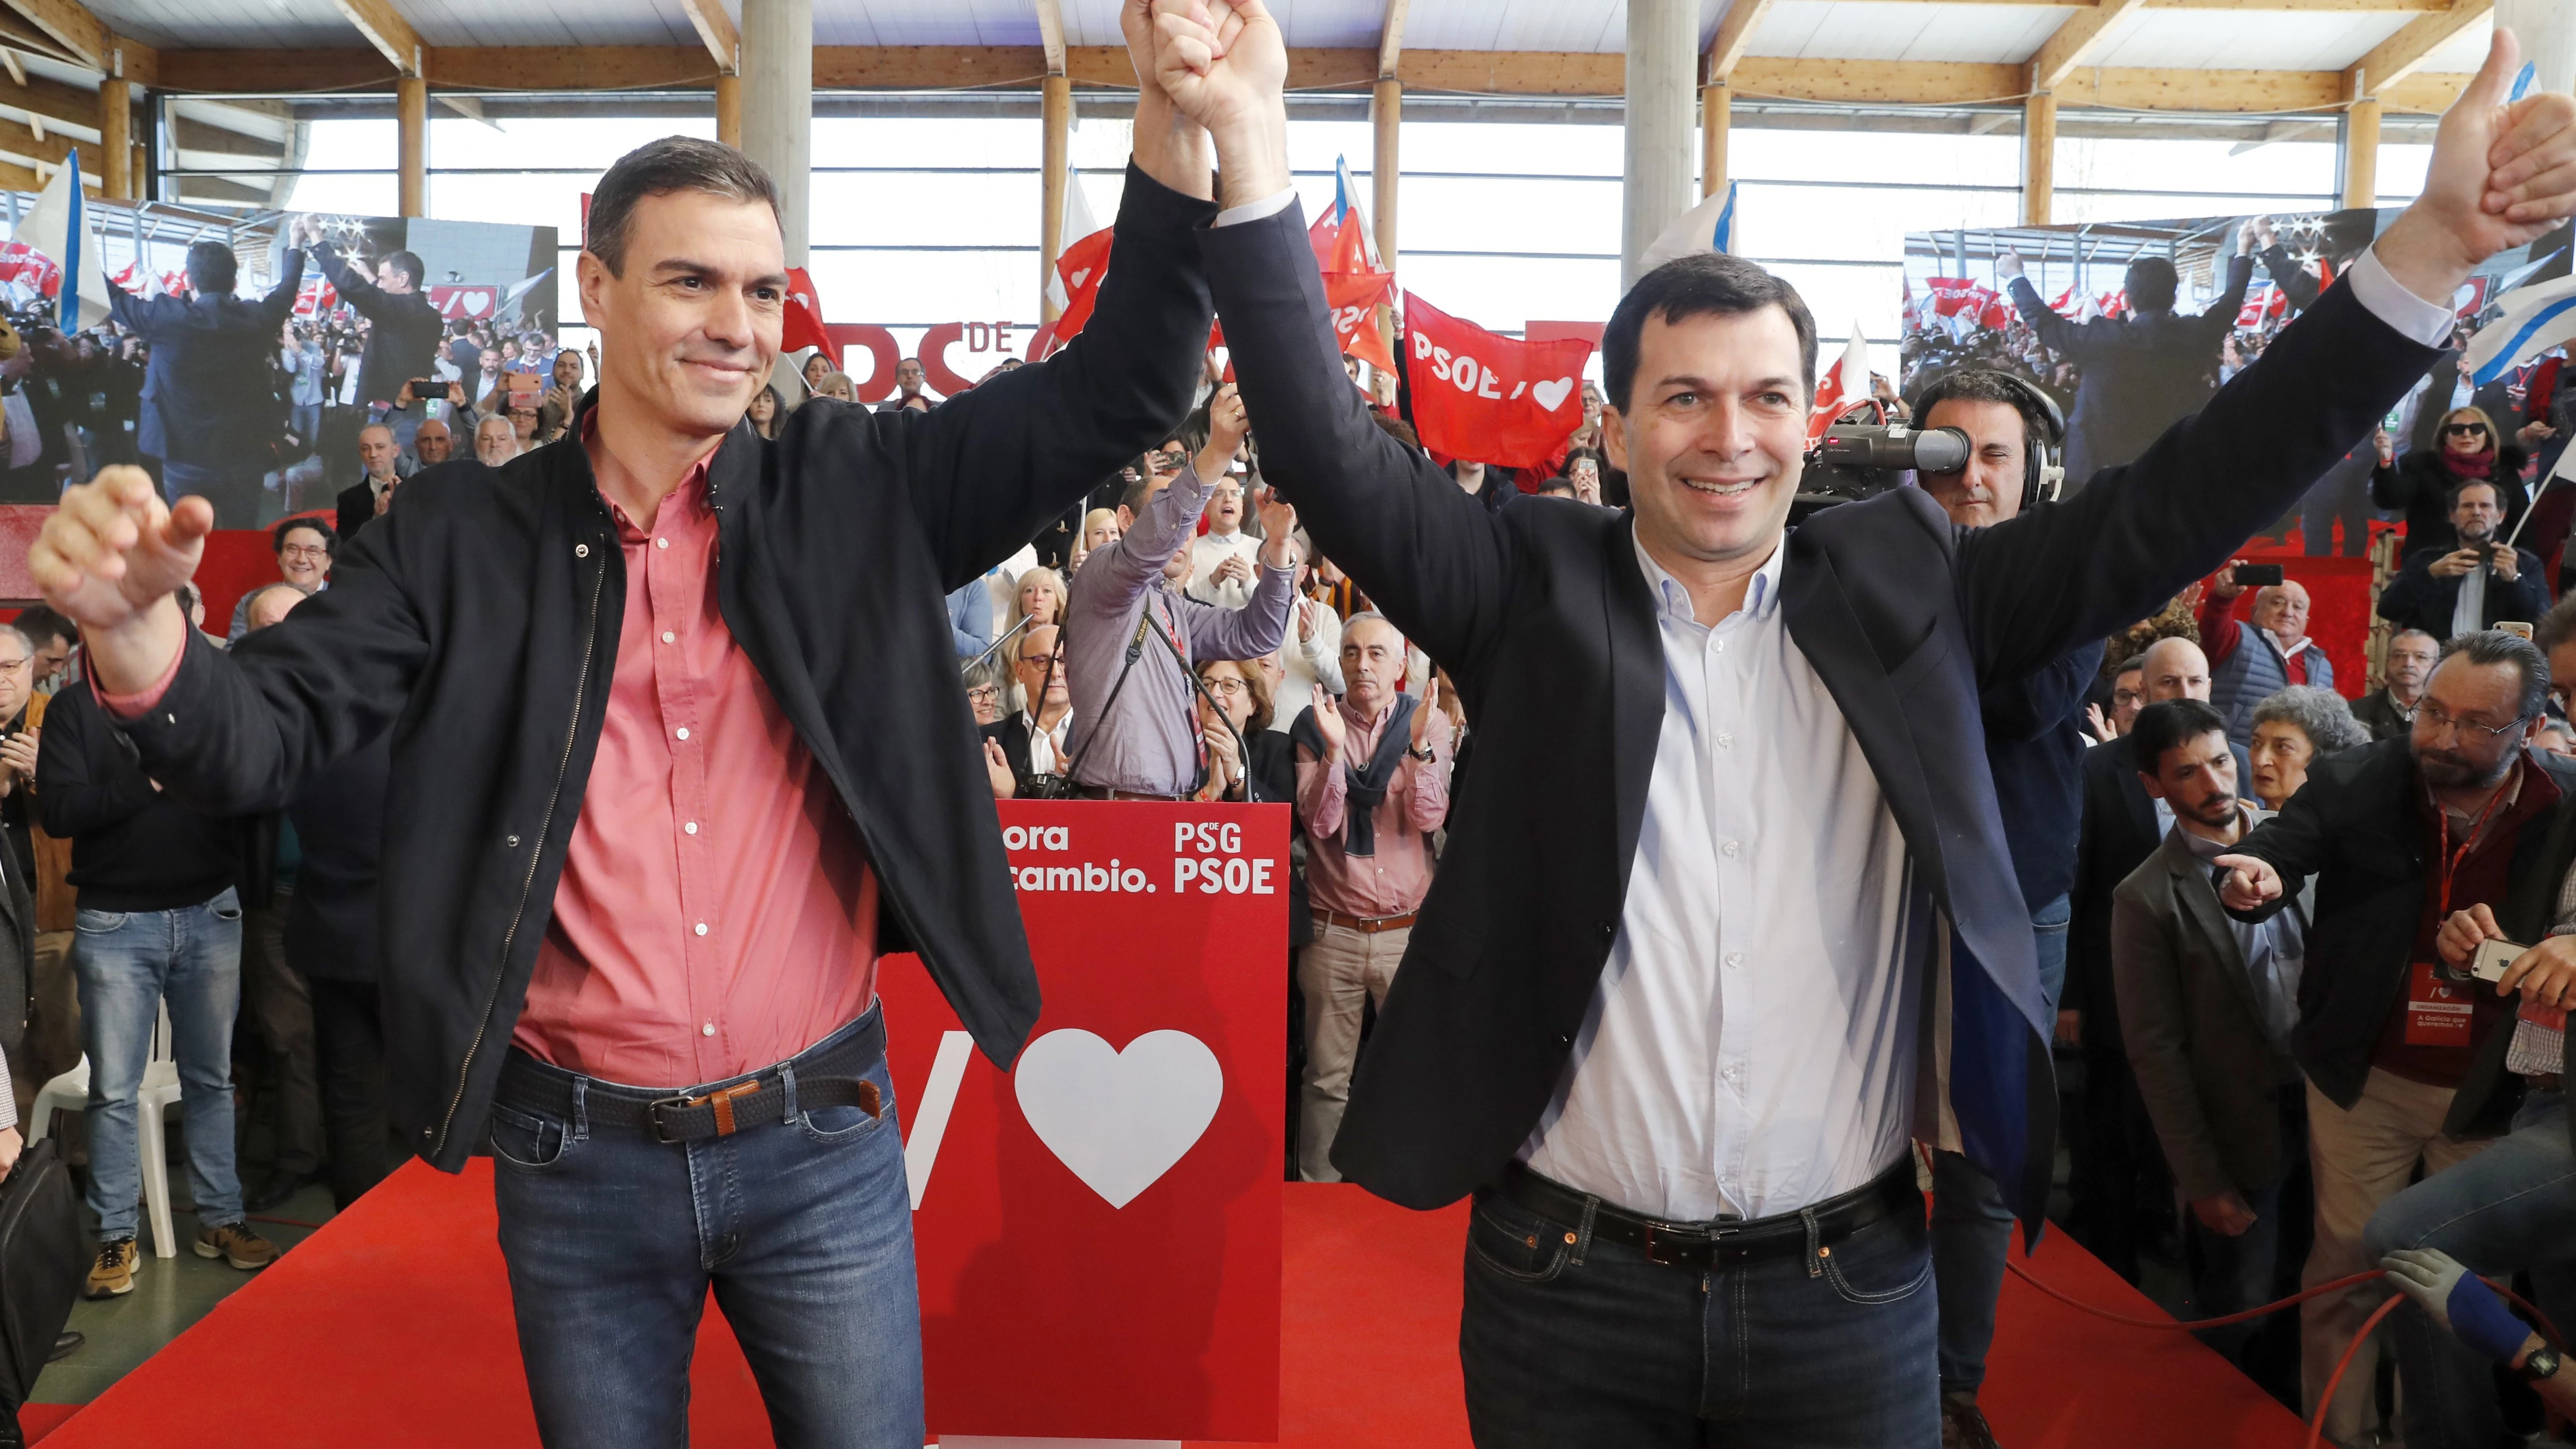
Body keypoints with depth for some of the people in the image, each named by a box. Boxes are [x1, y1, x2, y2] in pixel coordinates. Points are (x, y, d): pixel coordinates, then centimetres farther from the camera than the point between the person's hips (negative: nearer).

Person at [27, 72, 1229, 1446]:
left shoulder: (854, 492, -2)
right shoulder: (466, 534, -2)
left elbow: (1117, 389, -6)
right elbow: (256, 742, -6)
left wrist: (1175, 116, -19)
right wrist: (138, 628, -29)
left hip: (825, 1148, 0)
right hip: (576, 1167, 1)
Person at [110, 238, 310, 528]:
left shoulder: (169, 318, -14)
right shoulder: (258, 318, -7)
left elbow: (112, 296, 2)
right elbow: (287, 287, 13)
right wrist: (295, 246, 32)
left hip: (188, 462, -2)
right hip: (244, 458, 2)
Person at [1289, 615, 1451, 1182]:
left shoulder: (1429, 723, 3)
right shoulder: (1315, 725, 3)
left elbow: (1428, 818, -8)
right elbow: (1319, 822, -8)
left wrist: (1419, 745, -22)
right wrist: (1333, 748, -21)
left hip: (1408, 931, 0)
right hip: (1333, 934, 0)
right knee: (1327, 1077, 6)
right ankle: (1317, 1187, 18)